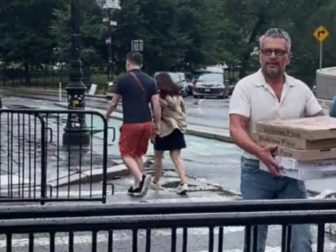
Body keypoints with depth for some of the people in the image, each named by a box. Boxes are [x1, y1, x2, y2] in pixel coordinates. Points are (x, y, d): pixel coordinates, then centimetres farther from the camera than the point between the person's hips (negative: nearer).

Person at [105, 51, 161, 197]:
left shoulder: (123, 80, -5)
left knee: (127, 154, 3)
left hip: (130, 124, -5)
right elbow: (156, 104, 3)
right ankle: (137, 185, 16)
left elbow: (114, 103, 3)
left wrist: (106, 116, 20)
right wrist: (157, 123, 11)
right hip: (147, 123, 5)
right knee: (138, 154, 16)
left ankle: (141, 178, -19)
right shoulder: (150, 81, 7)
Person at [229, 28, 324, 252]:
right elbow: (236, 129, -15)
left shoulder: (301, 89, 6)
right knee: (254, 234, 6)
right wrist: (258, 151, -33)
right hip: (257, 171, -3)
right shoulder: (246, 86, -6)